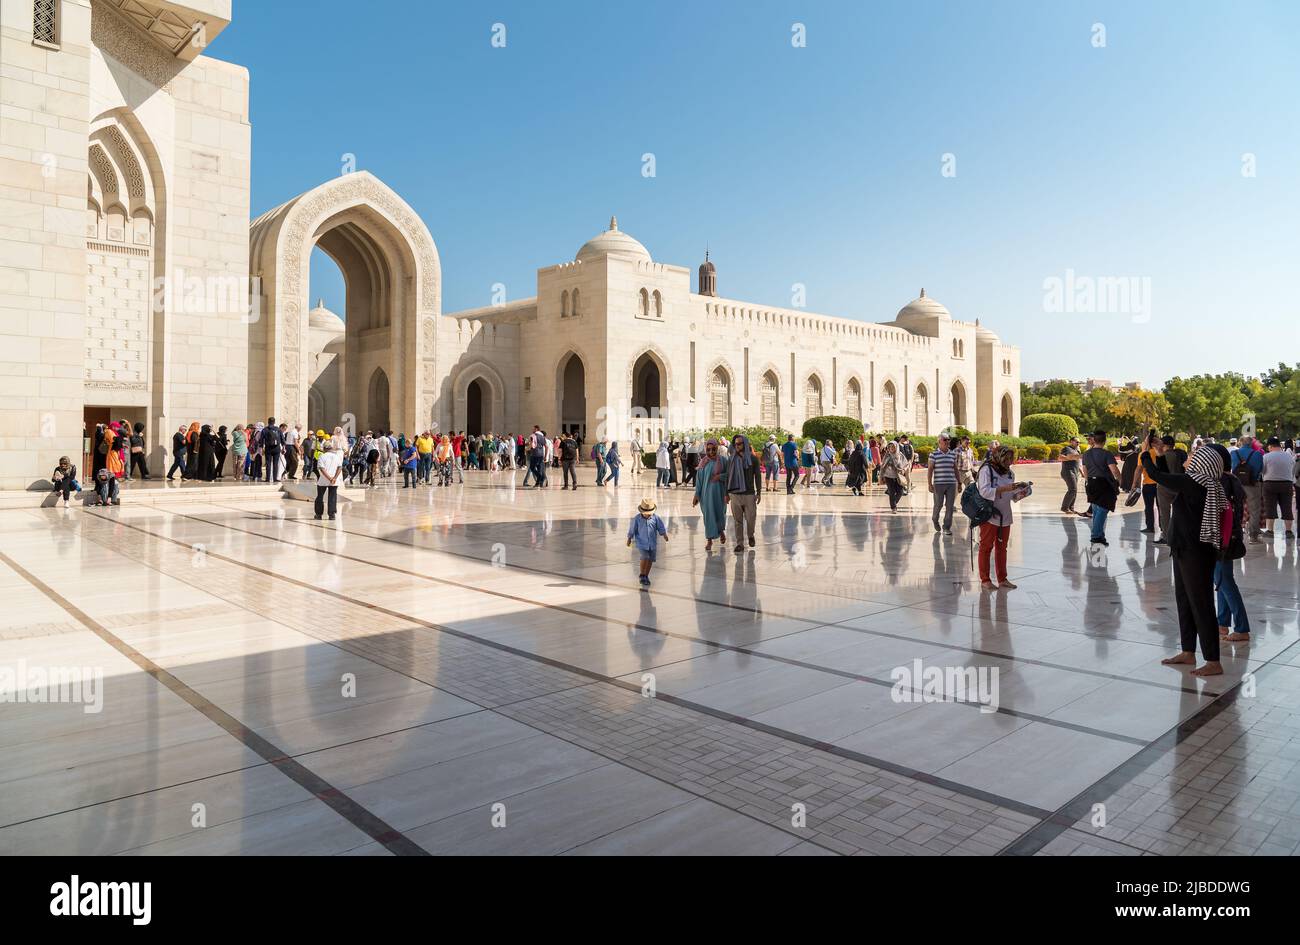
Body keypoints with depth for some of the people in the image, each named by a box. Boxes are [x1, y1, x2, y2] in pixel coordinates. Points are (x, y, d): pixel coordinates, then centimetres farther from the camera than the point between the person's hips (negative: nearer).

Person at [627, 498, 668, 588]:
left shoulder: (656, 518, -5)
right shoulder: (637, 519, -8)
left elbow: (661, 528, 0)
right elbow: (632, 530, 1)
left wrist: (665, 535, -14)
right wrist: (629, 539, 7)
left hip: (653, 543, 3)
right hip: (642, 543, -3)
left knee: (650, 560, 7)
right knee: (645, 557, -18)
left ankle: (646, 576, 26)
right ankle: (642, 575, 1)